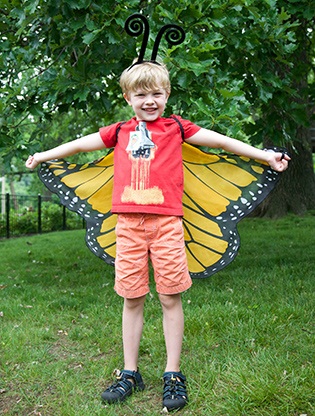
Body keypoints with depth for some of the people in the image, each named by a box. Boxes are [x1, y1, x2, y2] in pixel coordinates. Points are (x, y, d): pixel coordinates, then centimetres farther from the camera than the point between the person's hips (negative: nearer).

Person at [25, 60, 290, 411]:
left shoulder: (175, 127, 12)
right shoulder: (120, 131, 16)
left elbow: (218, 140, 12)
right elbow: (82, 143, 26)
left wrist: (265, 155, 11)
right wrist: (43, 156, 35)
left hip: (166, 221, -2)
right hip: (128, 223, 2)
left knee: (170, 297, 2)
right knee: (132, 299, 7)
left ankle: (173, 375, 15)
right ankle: (130, 373, 20)